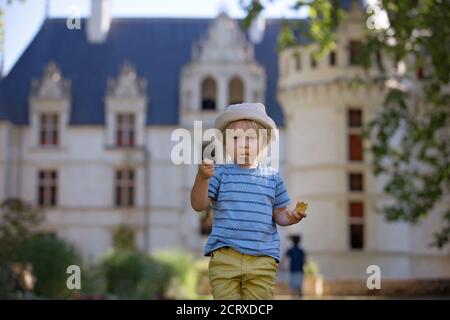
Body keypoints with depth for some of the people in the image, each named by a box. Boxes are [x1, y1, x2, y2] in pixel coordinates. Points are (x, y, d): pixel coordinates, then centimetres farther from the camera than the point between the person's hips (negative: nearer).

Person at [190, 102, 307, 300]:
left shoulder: (272, 177, 9)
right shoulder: (220, 173, 3)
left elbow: (278, 214, 16)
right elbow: (199, 205, -4)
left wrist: (289, 217, -7)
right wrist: (202, 178, -20)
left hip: (262, 259, 2)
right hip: (225, 255, -1)